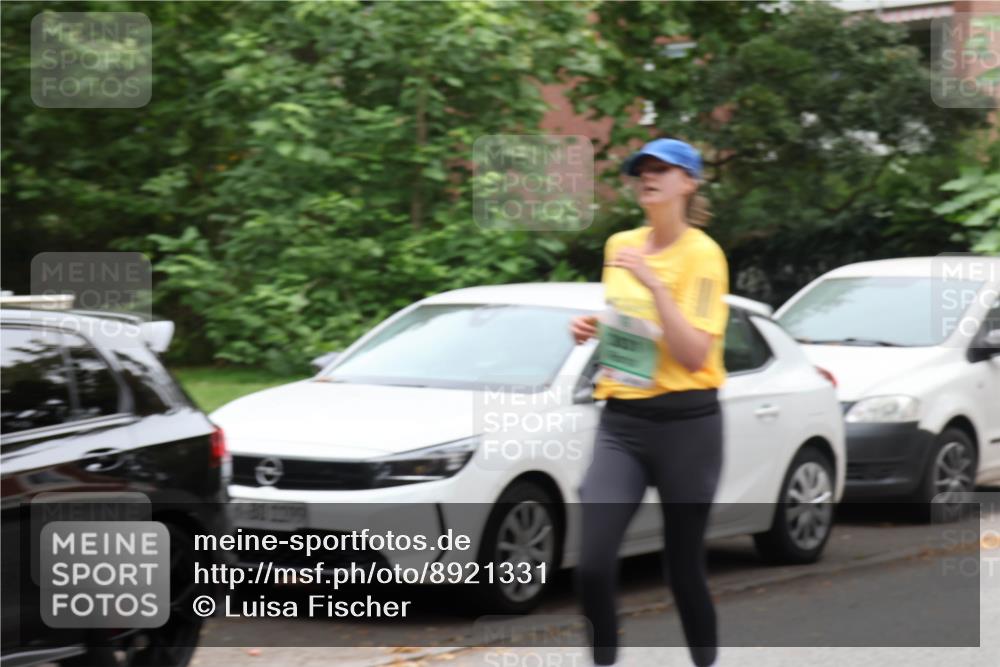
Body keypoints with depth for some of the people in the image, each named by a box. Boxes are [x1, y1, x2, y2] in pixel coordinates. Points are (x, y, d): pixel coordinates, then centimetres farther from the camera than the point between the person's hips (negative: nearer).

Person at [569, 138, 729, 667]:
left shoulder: (701, 254, -8)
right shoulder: (619, 245, 10)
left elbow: (694, 354, -18)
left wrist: (654, 283, -24)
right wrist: (592, 327, 7)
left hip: (685, 423, -4)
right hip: (620, 424, 4)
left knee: (683, 567, 4)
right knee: (593, 567, -11)